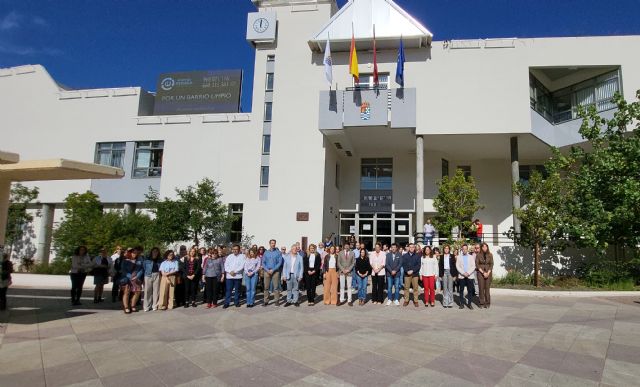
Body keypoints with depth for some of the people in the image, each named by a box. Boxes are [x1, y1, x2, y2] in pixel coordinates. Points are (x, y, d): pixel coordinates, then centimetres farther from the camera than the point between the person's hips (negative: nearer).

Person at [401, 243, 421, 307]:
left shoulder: (417, 256, 5)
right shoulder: (405, 256, 9)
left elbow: (418, 265, -2)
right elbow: (403, 264, 2)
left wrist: (412, 271, -12)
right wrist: (407, 271, -13)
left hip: (415, 274, -1)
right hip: (407, 274, 1)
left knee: (415, 288, 1)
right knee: (406, 287, 3)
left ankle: (415, 301, 9)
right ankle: (406, 300, 11)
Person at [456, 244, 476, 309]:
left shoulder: (471, 257, 8)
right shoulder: (459, 257, 7)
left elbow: (473, 266, 2)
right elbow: (457, 266, 0)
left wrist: (468, 273, -11)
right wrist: (463, 273, -12)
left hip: (469, 276, 0)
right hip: (461, 276, 0)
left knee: (470, 290, 0)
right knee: (461, 290, 1)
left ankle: (470, 304, 7)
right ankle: (462, 304, 7)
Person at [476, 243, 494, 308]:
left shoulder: (490, 255, 4)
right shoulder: (478, 255, 0)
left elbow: (491, 264, 2)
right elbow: (477, 264, -2)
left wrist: (488, 273, -9)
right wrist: (483, 272, -9)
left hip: (488, 272, 1)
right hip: (480, 272, -1)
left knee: (487, 288, 0)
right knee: (481, 288, -1)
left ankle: (487, 303, 9)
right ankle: (482, 303, 5)